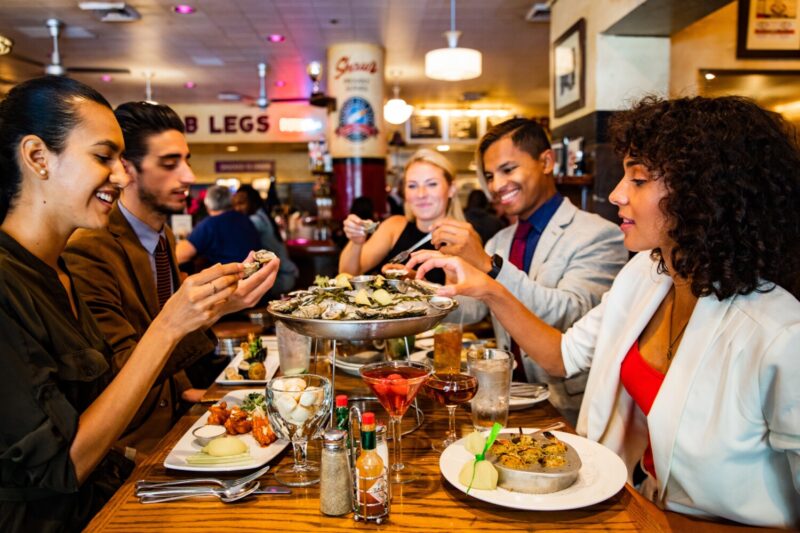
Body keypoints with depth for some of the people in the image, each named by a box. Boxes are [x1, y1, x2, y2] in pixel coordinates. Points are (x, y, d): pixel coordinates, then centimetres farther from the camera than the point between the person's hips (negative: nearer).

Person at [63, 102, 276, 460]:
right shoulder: (88, 250, -20)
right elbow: (121, 373, -24)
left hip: (169, 418, 8)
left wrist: (183, 388, 6)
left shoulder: (164, 236, 8)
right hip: (128, 446, -8)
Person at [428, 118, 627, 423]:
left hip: (565, 411, -6)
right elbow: (470, 309, 5)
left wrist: (489, 265, -31)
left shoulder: (598, 235, -10)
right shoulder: (500, 241, 13)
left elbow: (571, 317, -24)